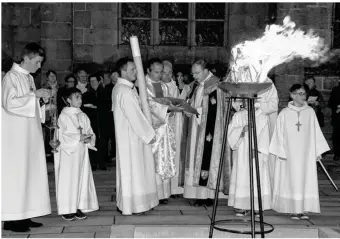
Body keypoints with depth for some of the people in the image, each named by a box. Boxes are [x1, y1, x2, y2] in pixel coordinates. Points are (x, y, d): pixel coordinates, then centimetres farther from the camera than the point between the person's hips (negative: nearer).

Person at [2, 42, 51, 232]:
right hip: (15, 135, -8)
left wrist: (41, 100, 2)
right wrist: (34, 95, -18)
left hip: (30, 134, 8)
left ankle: (24, 215, 14)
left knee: (30, 172, 8)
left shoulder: (29, 78, 14)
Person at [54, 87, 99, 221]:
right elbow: (62, 136, -12)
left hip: (81, 153, 6)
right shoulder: (63, 116, -6)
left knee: (82, 179, 5)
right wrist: (79, 138, -17)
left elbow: (90, 133, 9)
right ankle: (67, 209, 4)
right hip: (68, 153, -5)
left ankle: (79, 207, 13)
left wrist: (89, 140, -13)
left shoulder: (83, 116, 11)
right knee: (68, 180, -3)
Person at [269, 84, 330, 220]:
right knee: (292, 180, 0)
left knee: (306, 179, 1)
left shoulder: (310, 112, 3)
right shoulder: (284, 113, -2)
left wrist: (318, 151, 4)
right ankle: (293, 210, 7)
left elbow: (316, 132, 6)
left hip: (306, 153, 2)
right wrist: (280, 152, -4)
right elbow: (279, 134, 1)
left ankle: (303, 209, 9)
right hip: (290, 153, -2)